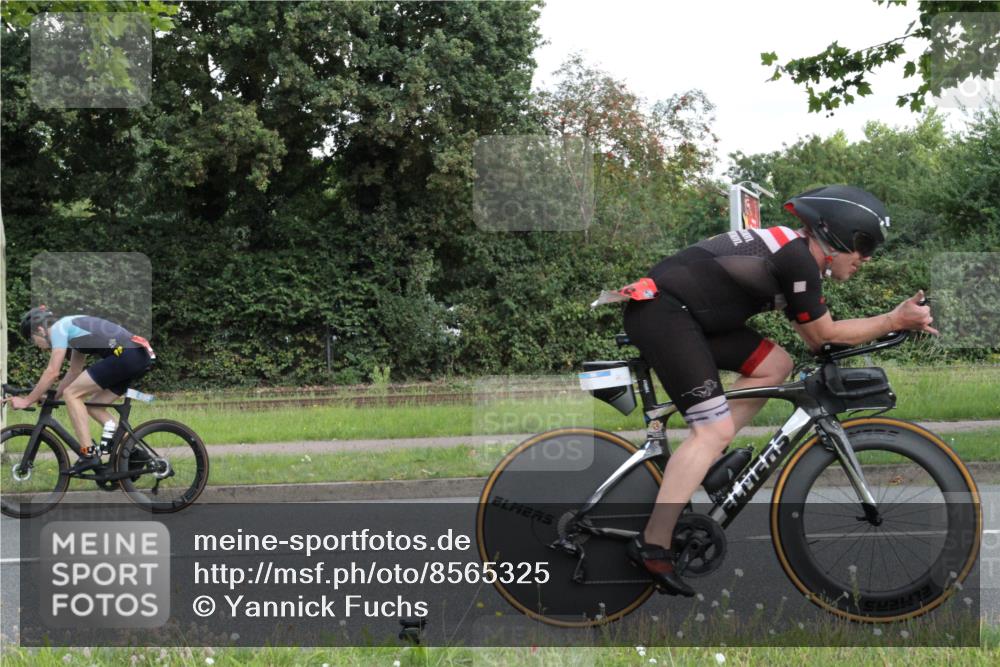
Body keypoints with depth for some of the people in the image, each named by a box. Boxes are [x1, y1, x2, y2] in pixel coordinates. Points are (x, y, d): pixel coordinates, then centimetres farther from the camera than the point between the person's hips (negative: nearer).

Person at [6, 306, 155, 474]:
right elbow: (74, 372, 32)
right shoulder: (72, 327, 27)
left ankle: (88, 454, -7)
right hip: (141, 356, 9)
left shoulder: (58, 328, 1)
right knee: (94, 404, 17)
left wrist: (27, 401, 4)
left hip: (125, 355, -9)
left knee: (72, 394, -2)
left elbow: (52, 372, -3)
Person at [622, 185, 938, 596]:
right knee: (716, 429, -14)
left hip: (675, 310, 10)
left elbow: (813, 336, 19)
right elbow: (824, 335, -4)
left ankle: (706, 457, 11)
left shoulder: (792, 251, 17)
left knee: (776, 366, 11)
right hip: (662, 311, -10)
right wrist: (895, 320, 2)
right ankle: (651, 546, -15)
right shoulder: (798, 259, -12)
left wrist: (896, 322, 15)